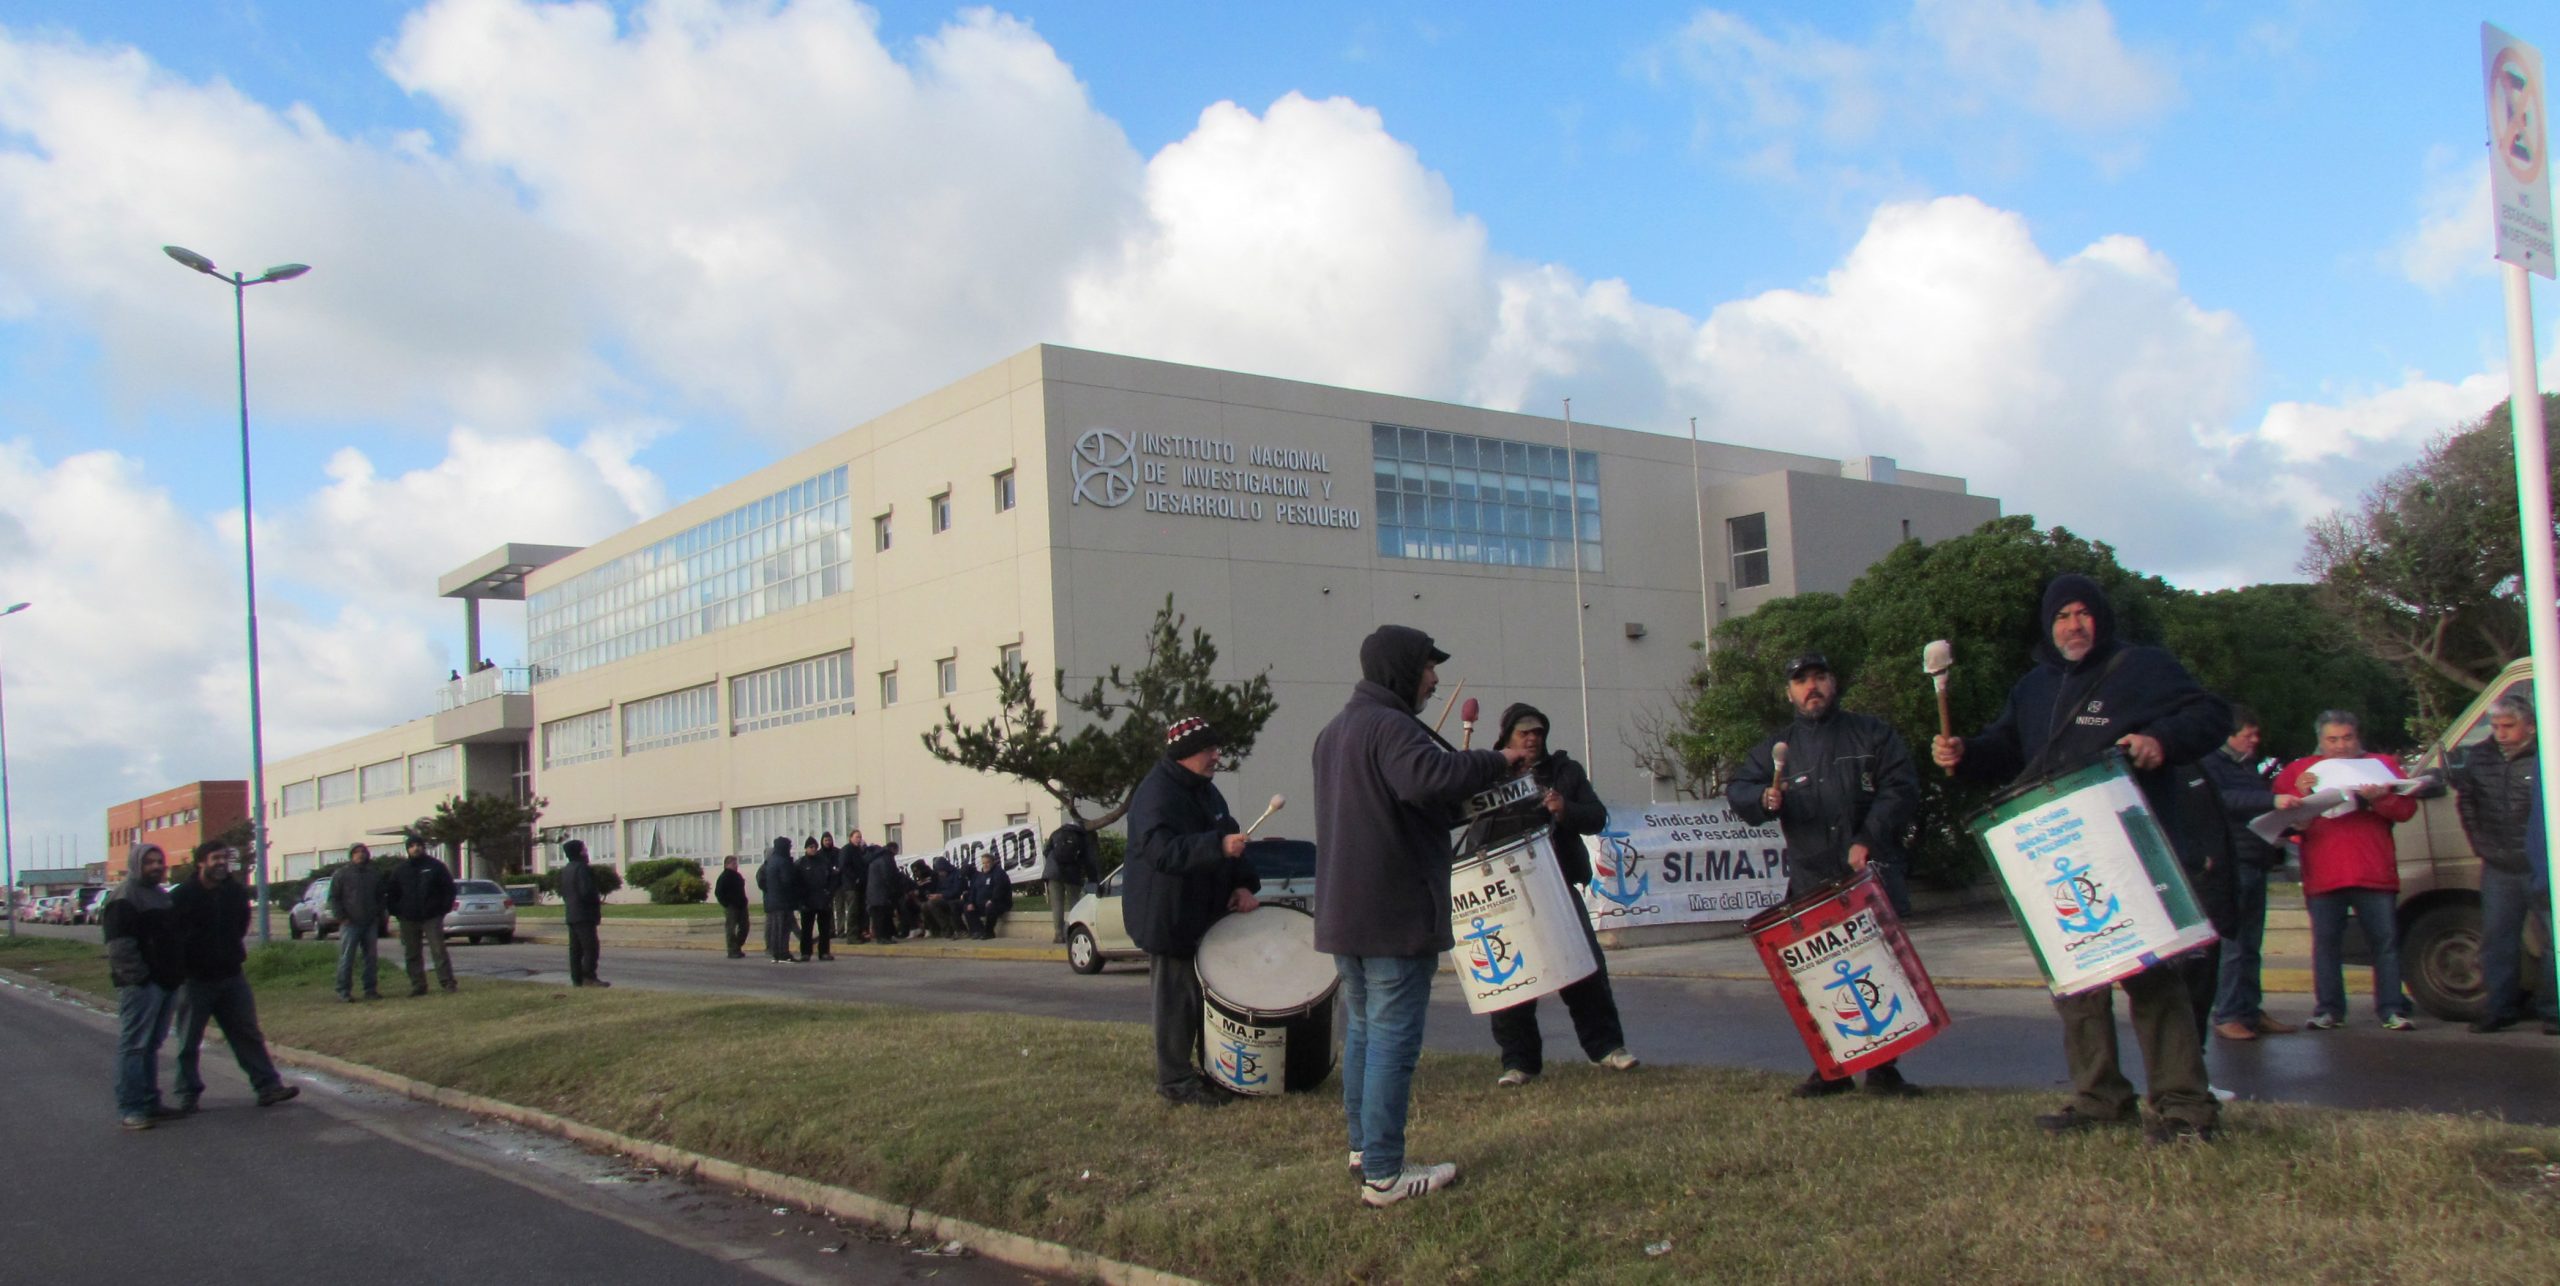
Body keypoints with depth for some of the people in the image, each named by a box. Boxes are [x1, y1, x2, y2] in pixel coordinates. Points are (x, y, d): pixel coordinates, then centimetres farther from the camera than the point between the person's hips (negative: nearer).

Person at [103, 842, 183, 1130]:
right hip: (140, 984, -9)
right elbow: (120, 944, -18)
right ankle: (130, 1108, -6)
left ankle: (150, 1102, 19)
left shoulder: (161, 896, 21)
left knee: (152, 1044, 14)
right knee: (133, 1045, -7)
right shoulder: (125, 898, -9)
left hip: (166, 981, 9)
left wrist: (179, 974, 22)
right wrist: (137, 976, -22)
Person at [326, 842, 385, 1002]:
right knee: (347, 958, -5)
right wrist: (341, 917, -9)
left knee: (372, 958, 5)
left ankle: (371, 989, 11)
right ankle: (344, 991, 0)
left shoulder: (375, 873, 14)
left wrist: (378, 915, 8)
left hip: (370, 923, 4)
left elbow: (380, 897, 21)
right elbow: (333, 897, 0)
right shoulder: (342, 873, 2)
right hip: (350, 923, -4)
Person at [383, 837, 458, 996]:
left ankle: (447, 982, -7)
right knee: (412, 954, 5)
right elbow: (390, 893, 16)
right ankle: (417, 985, 11)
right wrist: (396, 911, 4)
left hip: (432, 917, -3)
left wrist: (444, 908, -4)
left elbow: (448, 888, 4)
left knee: (439, 950, -8)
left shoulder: (435, 866, 2)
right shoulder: (399, 870, 10)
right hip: (408, 920, 3)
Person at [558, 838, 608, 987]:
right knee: (591, 947, -9)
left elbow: (563, 892, 20)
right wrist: (598, 898, -5)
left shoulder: (564, 871, 15)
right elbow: (587, 891, -22)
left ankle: (577, 979, 11)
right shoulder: (582, 869, -15)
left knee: (576, 949, 10)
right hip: (584, 915, -10)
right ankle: (589, 977, -14)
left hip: (571, 914, 10)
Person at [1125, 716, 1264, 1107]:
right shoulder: (1157, 794, -16)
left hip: (1207, 913, 9)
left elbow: (1230, 838, 16)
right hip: (1169, 918, -9)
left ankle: (1212, 1072, 24)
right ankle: (1175, 1083, 5)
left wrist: (1243, 884, 0)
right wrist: (1218, 846, -37)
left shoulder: (1206, 791, 14)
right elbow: (1163, 850, -29)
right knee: (1177, 1000, -4)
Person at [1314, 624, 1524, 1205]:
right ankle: (1383, 1174, -2)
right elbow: (1427, 779, -35)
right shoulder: (1391, 726, -16)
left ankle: (1363, 1146, 27)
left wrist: (1458, 808, 20)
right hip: (1397, 915, -9)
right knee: (1394, 1041, -5)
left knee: (1362, 1032, 18)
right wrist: (1496, 761, -23)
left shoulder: (1334, 732, 16)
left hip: (1343, 913, 9)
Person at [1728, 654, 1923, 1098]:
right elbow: (1737, 790, 10)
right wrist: (1764, 798, -14)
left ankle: (1882, 1069, 4)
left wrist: (1867, 840, -12)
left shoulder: (1873, 734, 9)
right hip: (1811, 882, 2)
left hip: (1872, 873, -2)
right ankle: (1832, 1067, 11)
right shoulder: (1777, 747, 15)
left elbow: (1900, 790, 1)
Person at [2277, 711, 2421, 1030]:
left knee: (2386, 942, 0)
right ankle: (2328, 1010, 7)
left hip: (2374, 873, 0)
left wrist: (2379, 799, -15)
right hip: (2323, 877, 0)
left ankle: (2392, 1009, 5)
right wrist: (2299, 794, -13)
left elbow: (2407, 809, 5)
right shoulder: (2299, 771, 12)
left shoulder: (2382, 765, 13)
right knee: (2325, 944, 2)